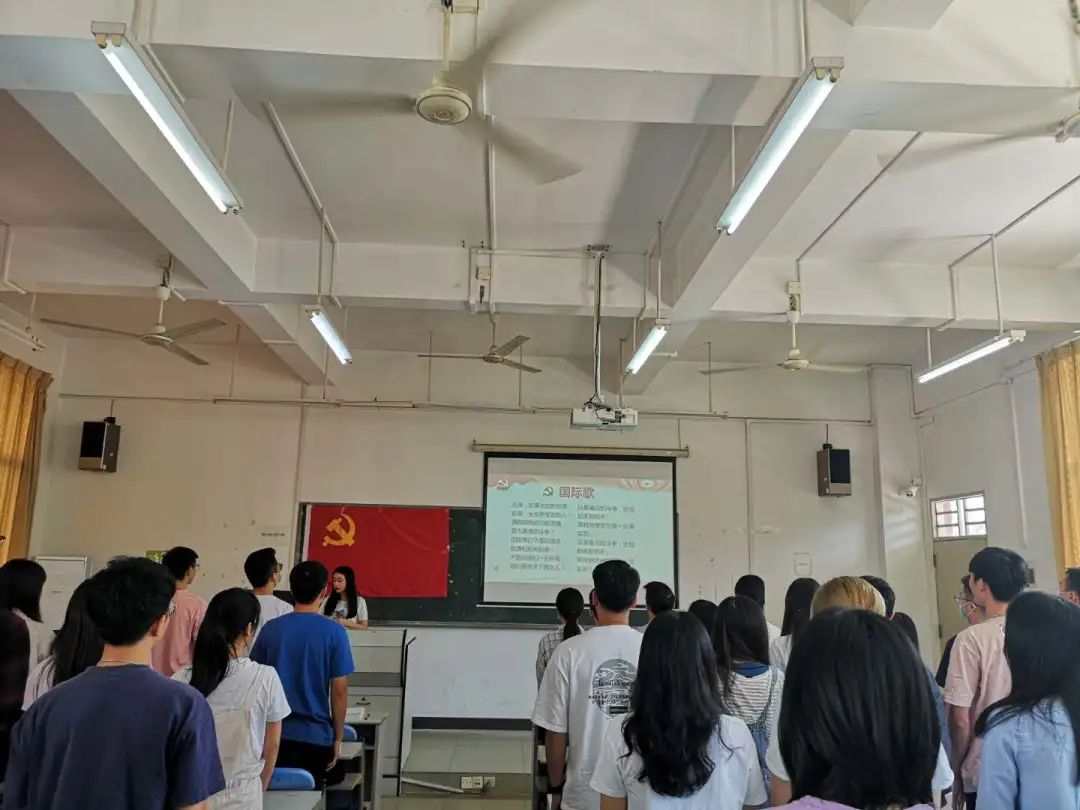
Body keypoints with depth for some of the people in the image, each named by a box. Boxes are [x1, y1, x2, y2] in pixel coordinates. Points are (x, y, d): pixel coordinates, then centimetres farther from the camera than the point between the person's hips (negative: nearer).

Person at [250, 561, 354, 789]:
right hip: (315, 735, -2)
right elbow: (339, 691, -10)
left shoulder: (271, 628, -2)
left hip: (274, 733, 2)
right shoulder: (334, 632, -11)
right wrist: (338, 736, 2)